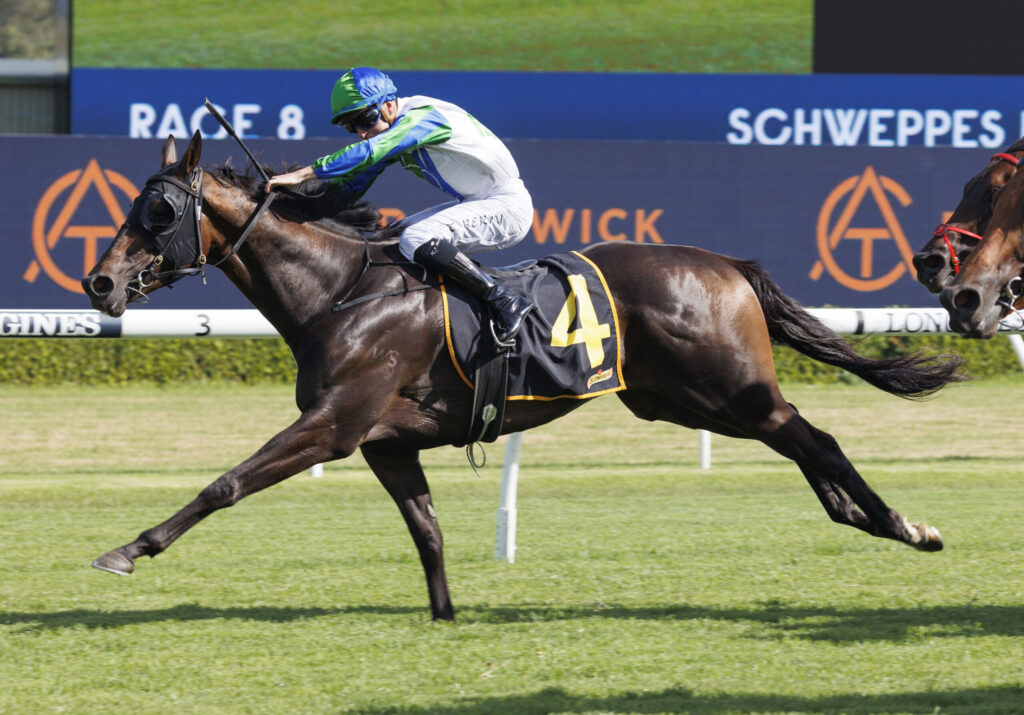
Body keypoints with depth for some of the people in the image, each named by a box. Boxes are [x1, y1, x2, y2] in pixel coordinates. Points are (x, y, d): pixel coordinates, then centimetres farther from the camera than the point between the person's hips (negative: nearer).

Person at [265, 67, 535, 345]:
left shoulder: (422, 117, -21)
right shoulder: (390, 132, 7)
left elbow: (369, 152, -33)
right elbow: (353, 182, 12)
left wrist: (302, 174, -37)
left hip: (507, 206, -10)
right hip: (476, 203, 10)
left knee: (416, 240, -25)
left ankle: (506, 302, -23)